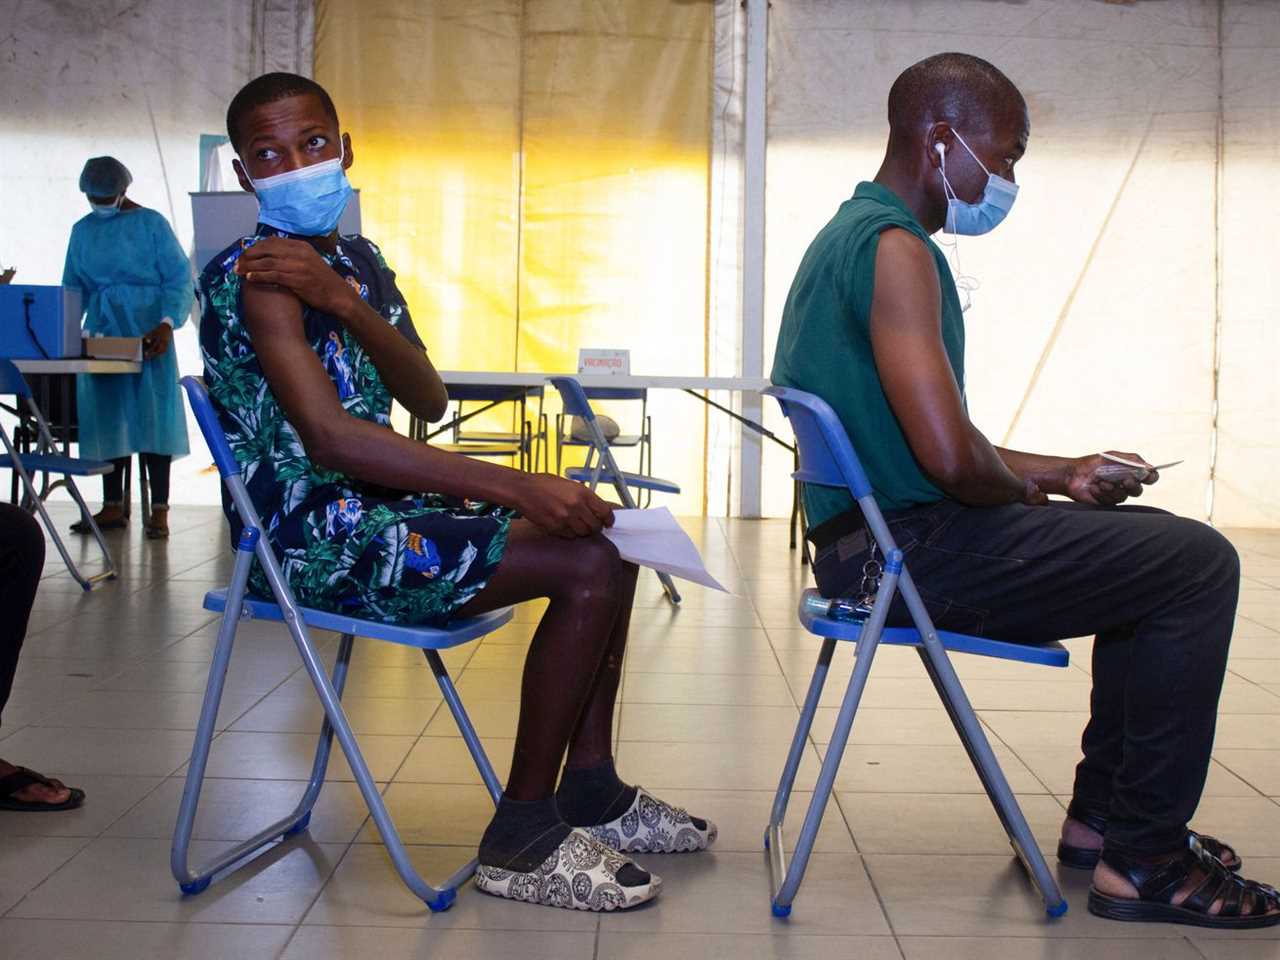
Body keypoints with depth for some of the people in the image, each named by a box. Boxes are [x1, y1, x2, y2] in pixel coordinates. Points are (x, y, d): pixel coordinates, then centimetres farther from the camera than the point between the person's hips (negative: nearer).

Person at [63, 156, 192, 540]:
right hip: (101, 333, 5)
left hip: (147, 333, -5)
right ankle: (112, 507, 12)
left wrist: (167, 324, -21)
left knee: (153, 416, -6)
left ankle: (159, 510, -5)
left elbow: (179, 278, -7)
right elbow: (72, 288, 16)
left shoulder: (151, 224, -1)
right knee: (104, 415, 5)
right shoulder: (82, 230, 14)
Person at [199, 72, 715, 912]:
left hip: (374, 505, 9)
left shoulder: (356, 262, 12)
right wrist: (515, 488, -32)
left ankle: (591, 791, 14)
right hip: (318, 540, -9)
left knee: (606, 529, 8)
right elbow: (330, 438, -28)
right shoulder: (257, 277, -15)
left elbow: (430, 401, 0)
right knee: (591, 564, -19)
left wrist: (347, 306, -18)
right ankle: (523, 840, -8)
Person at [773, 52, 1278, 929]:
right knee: (1198, 565, -8)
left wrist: (1059, 472, 17)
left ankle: (1102, 814, 26)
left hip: (879, 537, 11)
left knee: (1154, 541, 23)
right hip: (908, 550, -11)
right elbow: (951, 457, -29)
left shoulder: (849, 237, 16)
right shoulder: (895, 248, -18)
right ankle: (1142, 860, 0)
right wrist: (1032, 490, -7)